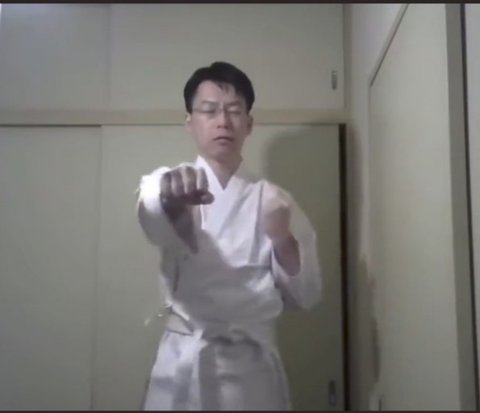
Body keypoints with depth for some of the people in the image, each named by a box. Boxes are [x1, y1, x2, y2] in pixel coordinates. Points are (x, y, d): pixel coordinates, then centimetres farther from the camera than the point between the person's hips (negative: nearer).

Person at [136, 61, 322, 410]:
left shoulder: (273, 199, 5)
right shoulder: (168, 185, 2)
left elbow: (307, 296, 5)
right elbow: (155, 220, -23)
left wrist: (282, 240, -12)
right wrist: (171, 201, -45)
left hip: (252, 366, 1)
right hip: (183, 366, -1)